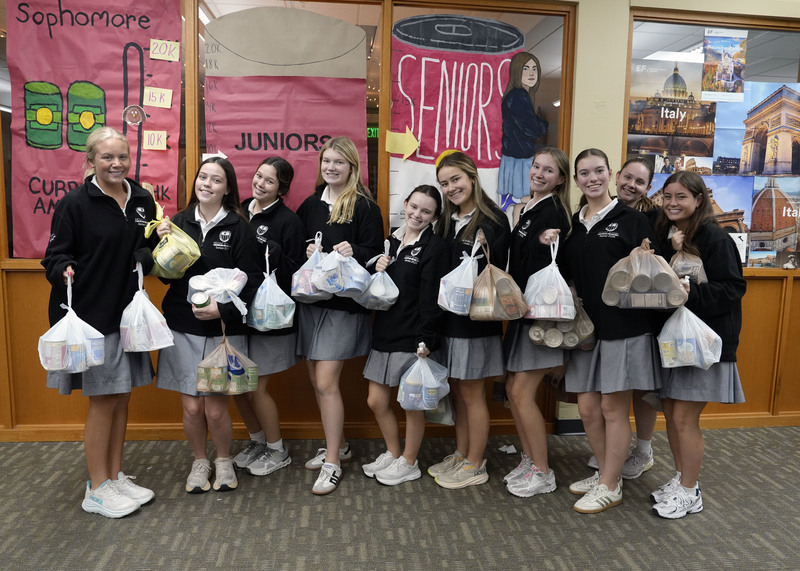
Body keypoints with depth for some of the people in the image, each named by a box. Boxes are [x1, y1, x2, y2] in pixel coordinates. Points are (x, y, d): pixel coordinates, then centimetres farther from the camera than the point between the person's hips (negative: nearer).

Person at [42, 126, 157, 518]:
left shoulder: (142, 200, 7)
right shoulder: (75, 203, -9)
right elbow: (55, 255, -6)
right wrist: (65, 270, -27)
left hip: (129, 313, 6)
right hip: (91, 315, -5)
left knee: (122, 397, 13)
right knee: (102, 400, 2)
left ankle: (115, 475, 28)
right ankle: (97, 489, 18)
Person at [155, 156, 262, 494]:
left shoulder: (238, 227, -5)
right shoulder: (179, 222, 5)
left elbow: (251, 279, -9)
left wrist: (222, 309, -20)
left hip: (223, 330, -2)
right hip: (182, 329, 3)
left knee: (216, 408, 2)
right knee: (191, 406, 6)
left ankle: (223, 461, 30)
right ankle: (199, 461, 33)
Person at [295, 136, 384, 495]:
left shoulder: (365, 207, -5)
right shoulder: (310, 205, 12)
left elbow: (375, 253, -7)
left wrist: (353, 252, -26)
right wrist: (305, 251, -5)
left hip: (344, 303, -6)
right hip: (310, 300, 6)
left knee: (326, 382, -8)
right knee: (317, 381, 11)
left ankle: (332, 463, 7)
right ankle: (338, 446, 30)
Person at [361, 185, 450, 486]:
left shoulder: (436, 247, -9)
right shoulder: (392, 241, 11)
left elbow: (432, 297, -14)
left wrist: (425, 340, -18)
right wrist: (377, 271, -3)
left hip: (413, 337, -7)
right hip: (385, 333, 7)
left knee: (412, 402, 7)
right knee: (376, 401, 12)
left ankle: (409, 463, 27)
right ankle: (393, 453, 34)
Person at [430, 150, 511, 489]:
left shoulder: (493, 220, -11)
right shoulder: (446, 220, 10)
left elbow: (499, 271, -15)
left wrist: (484, 253, -29)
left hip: (476, 318, -7)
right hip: (448, 315, 7)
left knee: (471, 393, 4)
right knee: (457, 390, 16)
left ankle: (475, 466, 19)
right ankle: (460, 455, 31)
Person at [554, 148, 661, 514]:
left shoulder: (631, 220, -3)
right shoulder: (572, 225, 12)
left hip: (625, 328, -5)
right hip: (587, 327, 5)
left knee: (613, 408, 2)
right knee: (588, 408, 9)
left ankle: (609, 487, 19)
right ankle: (606, 473, 31)